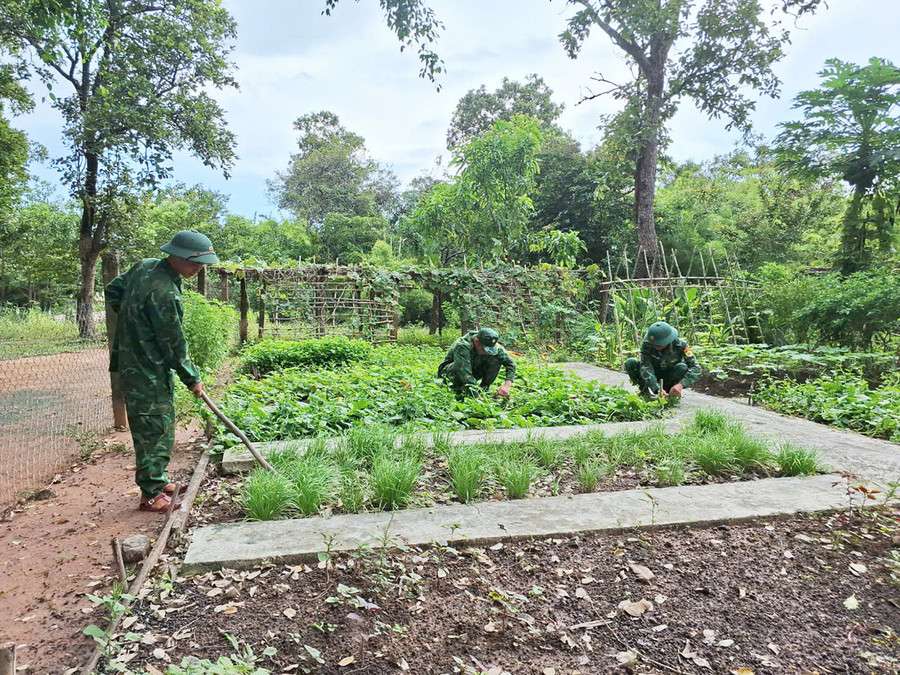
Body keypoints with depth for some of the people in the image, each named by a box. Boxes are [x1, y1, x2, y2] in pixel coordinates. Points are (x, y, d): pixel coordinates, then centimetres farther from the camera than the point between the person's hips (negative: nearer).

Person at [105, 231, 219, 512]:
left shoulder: (146, 266, 3)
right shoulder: (164, 292, -26)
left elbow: (113, 290, 18)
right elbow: (174, 344, -18)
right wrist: (192, 378, -6)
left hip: (133, 361, 10)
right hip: (148, 373, -10)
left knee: (163, 427, 19)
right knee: (153, 431, 0)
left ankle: (157, 480, 32)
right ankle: (151, 494, 11)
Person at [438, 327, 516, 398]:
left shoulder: (493, 345, -20)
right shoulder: (462, 346, -37)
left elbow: (511, 363, -17)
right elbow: (465, 374, -43)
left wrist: (507, 385, -33)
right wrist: (478, 397, -47)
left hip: (474, 371, 4)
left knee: (496, 360, -19)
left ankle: (483, 389, -12)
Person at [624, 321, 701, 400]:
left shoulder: (680, 345, -25)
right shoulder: (646, 344, -23)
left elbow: (696, 368, -29)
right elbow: (646, 367, -31)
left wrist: (681, 385, -46)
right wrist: (658, 389, -46)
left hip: (670, 380, 0)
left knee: (683, 368, -32)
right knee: (630, 363, -23)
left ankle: (670, 396, -10)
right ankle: (646, 392, -7)